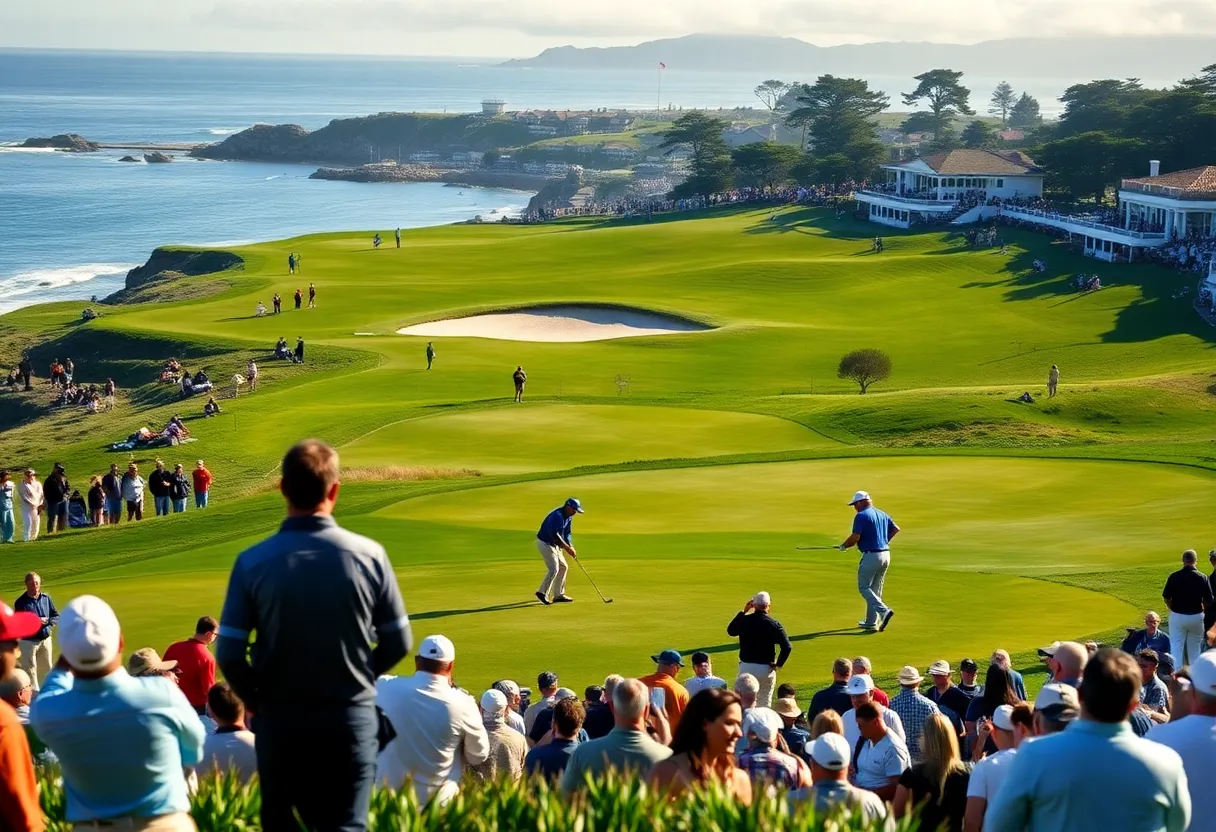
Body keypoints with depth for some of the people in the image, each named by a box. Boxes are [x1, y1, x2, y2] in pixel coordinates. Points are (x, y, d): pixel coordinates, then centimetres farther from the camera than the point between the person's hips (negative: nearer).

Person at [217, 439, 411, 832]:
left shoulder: (253, 562, -13)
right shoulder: (369, 555, -10)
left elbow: (229, 656, -10)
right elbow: (397, 644, -2)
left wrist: (257, 700, 8)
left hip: (279, 720, 0)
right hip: (352, 718, 0)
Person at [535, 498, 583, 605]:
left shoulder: (568, 517, 7)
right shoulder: (557, 515, -24)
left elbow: (566, 534, 11)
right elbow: (554, 534, -30)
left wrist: (570, 548, -5)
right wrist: (567, 547, -27)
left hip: (554, 545, 10)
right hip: (545, 543, -10)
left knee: (563, 567, 11)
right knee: (554, 569, -14)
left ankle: (558, 595, 16)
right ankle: (542, 593, -5)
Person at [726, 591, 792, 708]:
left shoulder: (744, 620, -5)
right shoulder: (774, 624, -10)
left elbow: (730, 631, 17)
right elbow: (787, 647, -17)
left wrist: (743, 612, 17)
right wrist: (779, 664, -4)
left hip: (745, 667, 1)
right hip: (766, 669, -1)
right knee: (765, 703, 10)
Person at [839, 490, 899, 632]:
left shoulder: (861, 516, -11)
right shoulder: (883, 514, 13)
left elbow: (855, 537, -17)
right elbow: (896, 529, 15)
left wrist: (843, 546, 0)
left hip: (871, 555, -8)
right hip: (885, 555, 8)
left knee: (864, 587, 1)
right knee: (876, 589, 15)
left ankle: (884, 611, -18)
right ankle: (871, 622, 18)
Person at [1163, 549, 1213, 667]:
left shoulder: (1174, 577, -11)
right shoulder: (1202, 578, -9)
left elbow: (1166, 598, -5)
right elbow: (1209, 601, -5)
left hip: (1177, 616, -1)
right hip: (1196, 616, 1)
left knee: (1176, 647, 6)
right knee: (1195, 648, 15)